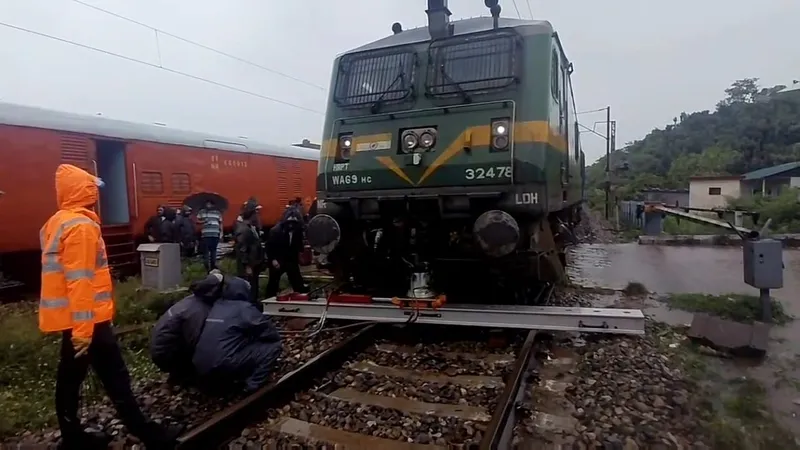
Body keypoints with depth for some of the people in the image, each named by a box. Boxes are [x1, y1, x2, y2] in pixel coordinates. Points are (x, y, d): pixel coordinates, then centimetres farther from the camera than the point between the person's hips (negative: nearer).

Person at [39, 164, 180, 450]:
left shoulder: (56, 223, 12)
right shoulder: (80, 225, -18)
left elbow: (63, 274, 17)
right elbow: (80, 281, -24)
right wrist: (84, 328, -24)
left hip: (68, 317, 10)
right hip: (85, 318, -10)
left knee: (70, 377, 15)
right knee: (115, 378, -3)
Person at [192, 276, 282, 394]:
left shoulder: (217, 305, 12)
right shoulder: (245, 308, -5)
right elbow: (273, 335, 2)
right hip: (222, 367, -7)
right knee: (273, 346, 0)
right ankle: (252, 386, -8)